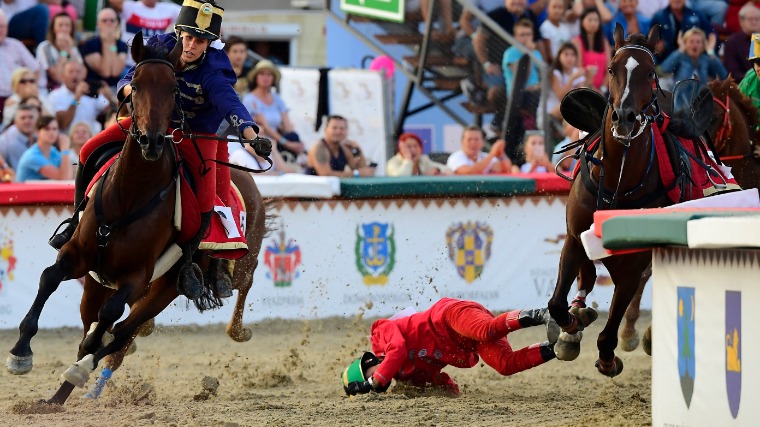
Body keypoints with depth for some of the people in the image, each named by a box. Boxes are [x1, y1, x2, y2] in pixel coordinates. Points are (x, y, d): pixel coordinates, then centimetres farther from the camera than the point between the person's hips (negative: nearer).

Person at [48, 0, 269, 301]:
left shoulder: (213, 73, -28)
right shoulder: (160, 47, -15)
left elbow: (230, 105, -42)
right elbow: (128, 79, -6)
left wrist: (253, 137, -59)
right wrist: (132, 89, -31)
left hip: (196, 135, -4)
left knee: (205, 203, -21)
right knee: (90, 152, -8)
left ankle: (186, 263, 4)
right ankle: (79, 223, 10)